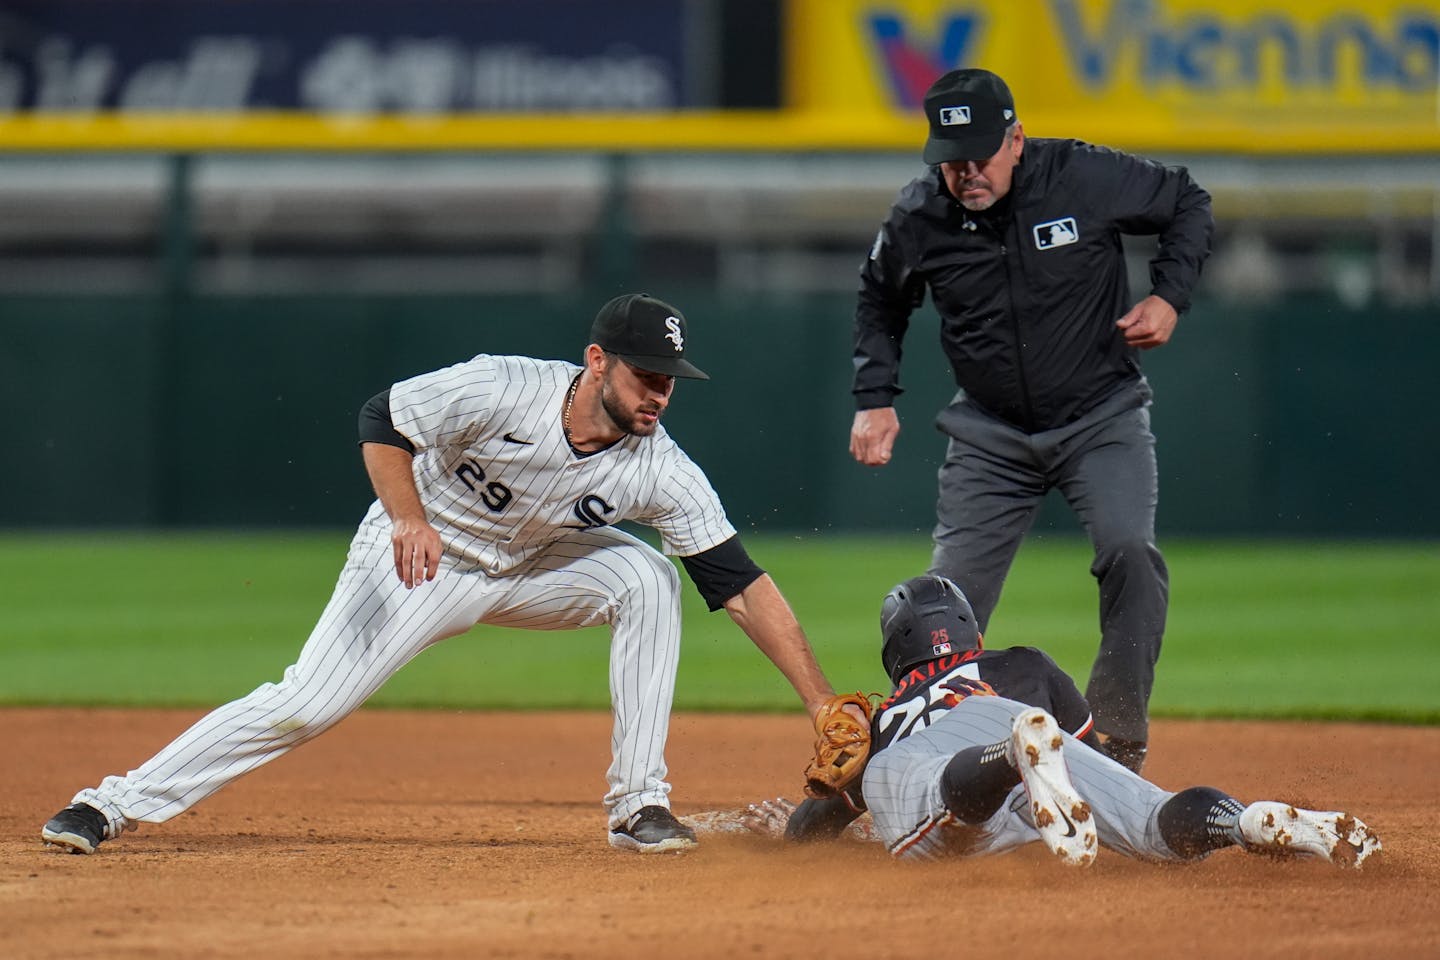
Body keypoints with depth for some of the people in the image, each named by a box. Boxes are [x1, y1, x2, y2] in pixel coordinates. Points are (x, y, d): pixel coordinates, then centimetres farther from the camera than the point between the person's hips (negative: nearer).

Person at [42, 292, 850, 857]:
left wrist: (822, 702, -30)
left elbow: (742, 586, -24)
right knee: (306, 704, -13)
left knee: (648, 579, -23)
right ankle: (116, 804, -2)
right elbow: (382, 421, -22)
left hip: (534, 567, 3)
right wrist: (409, 519, -39)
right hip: (421, 554, -3)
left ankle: (639, 805, -16)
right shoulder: (501, 390, -31)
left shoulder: (662, 473, -23)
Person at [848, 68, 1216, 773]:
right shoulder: (918, 218, -9)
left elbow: (1188, 205, 2)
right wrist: (875, 397, 3)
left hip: (1102, 416, -2)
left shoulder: (1087, 179, -16)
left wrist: (1169, 296, -11)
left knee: (1129, 552, -24)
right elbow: (881, 301, 13)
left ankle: (1119, 741, -14)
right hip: (990, 433, 2)